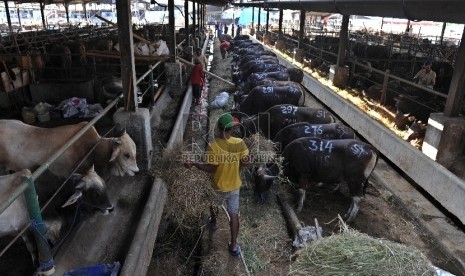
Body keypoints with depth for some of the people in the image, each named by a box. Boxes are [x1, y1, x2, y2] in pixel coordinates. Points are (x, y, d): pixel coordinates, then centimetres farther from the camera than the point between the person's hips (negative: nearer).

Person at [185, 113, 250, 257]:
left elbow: (211, 168, -22)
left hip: (218, 186, -1)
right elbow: (245, 162, -6)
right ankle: (233, 245, 18)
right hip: (234, 186, 1)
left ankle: (213, 222, 59)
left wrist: (194, 164, -14)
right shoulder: (240, 143, -17)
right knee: (234, 215, 12)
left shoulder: (213, 146, -26)